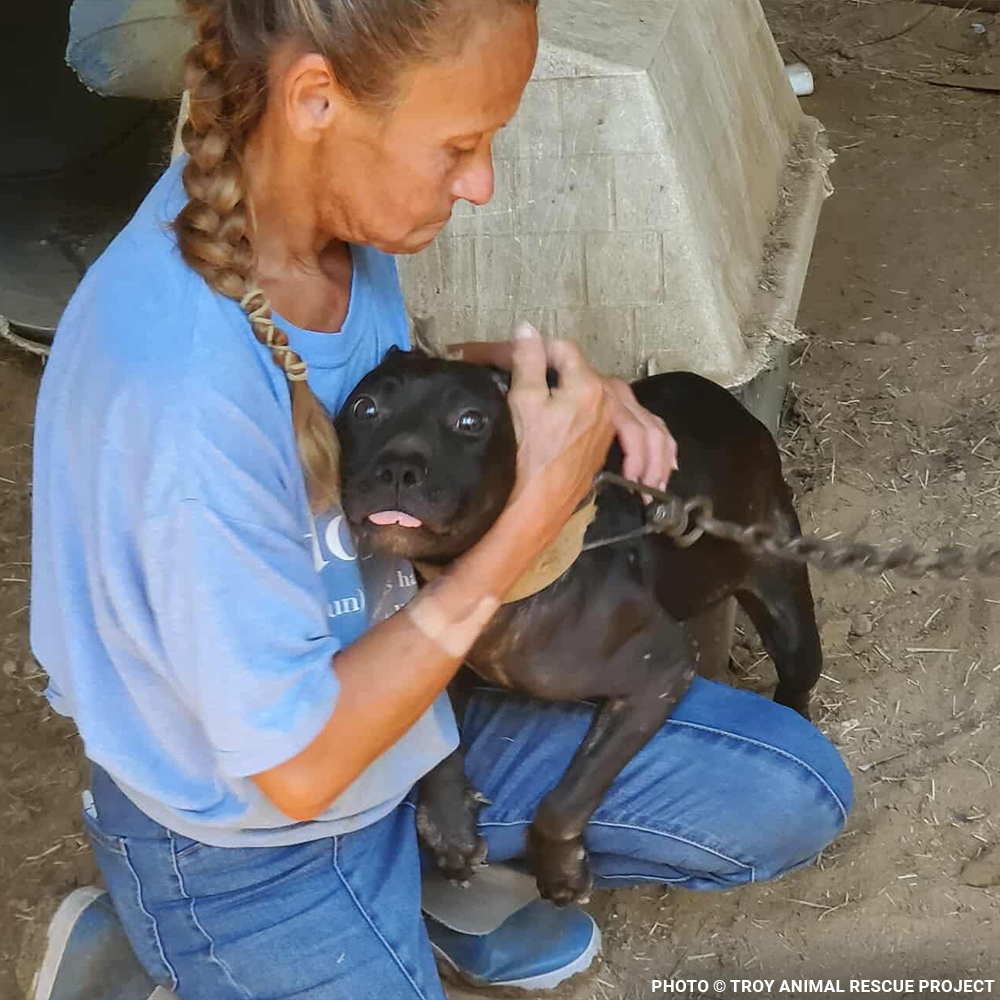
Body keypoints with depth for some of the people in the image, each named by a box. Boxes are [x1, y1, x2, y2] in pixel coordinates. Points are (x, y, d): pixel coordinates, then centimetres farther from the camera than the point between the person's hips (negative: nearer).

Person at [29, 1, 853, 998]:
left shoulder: (323, 196, -14)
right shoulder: (184, 398, -38)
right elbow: (298, 767, -26)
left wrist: (530, 370, -10)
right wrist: (532, 516, -27)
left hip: (382, 686, 7)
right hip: (248, 835, -7)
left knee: (795, 792, 4)